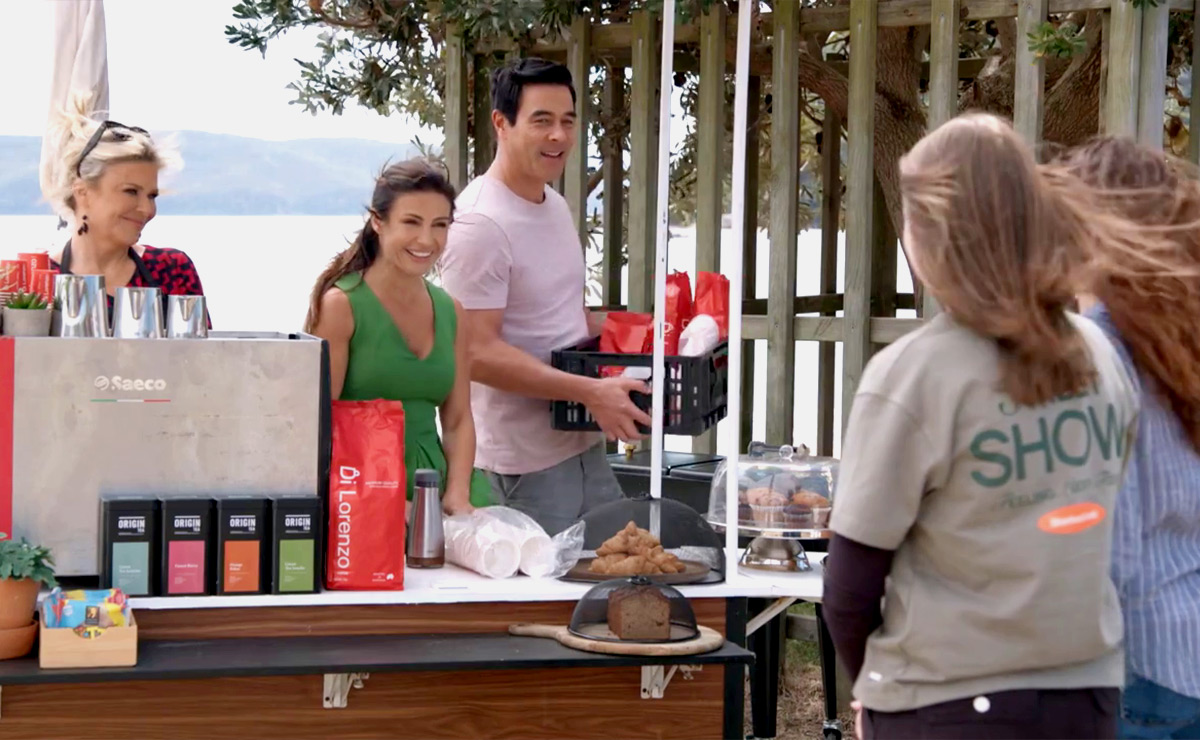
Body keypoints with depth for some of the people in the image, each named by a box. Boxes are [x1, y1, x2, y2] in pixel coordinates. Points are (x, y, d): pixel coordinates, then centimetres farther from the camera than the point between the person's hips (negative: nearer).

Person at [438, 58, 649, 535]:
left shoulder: (555, 206, 13)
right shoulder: (480, 224, -17)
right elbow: (478, 354, -23)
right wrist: (591, 392, -25)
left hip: (584, 445, 9)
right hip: (525, 463, -9)